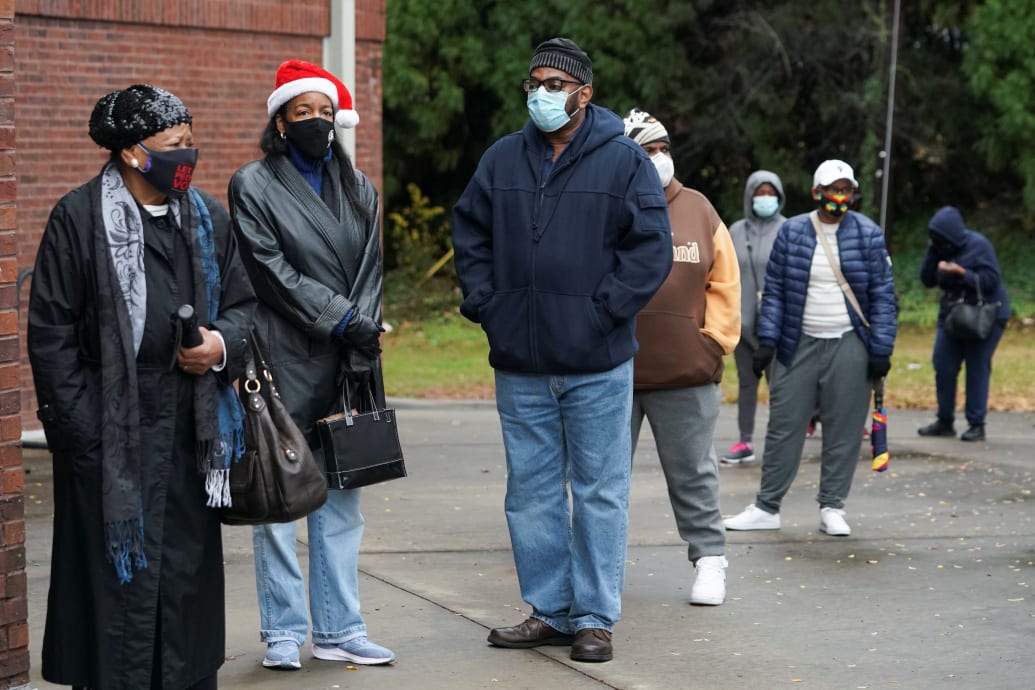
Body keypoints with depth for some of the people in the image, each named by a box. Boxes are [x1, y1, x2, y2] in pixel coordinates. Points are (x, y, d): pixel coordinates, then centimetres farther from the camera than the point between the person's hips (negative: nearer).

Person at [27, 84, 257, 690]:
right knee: (117, 571, -2)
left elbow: (243, 301, 19)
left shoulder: (210, 218, 11)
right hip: (111, 431, -5)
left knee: (189, 566, 9)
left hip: (190, 428, 5)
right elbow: (50, 331, -5)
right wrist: (79, 429, -10)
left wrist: (224, 344, -4)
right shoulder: (78, 219, -5)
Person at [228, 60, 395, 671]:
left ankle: (339, 630, 13)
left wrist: (363, 334, -6)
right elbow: (273, 271, -8)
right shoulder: (253, 186, 0)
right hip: (285, 363, -4)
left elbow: (371, 267, 8)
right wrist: (338, 317, -13)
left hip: (346, 366, 5)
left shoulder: (358, 188, 16)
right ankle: (284, 632, 6)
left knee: (341, 503, 7)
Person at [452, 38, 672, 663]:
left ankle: (595, 618, 11)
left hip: (597, 363, -4)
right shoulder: (502, 160, 9)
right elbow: (471, 235, 16)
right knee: (532, 493, 10)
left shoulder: (624, 161, -3)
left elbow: (651, 249, -6)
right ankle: (549, 611, 20)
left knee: (600, 493, 2)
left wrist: (603, 313, -12)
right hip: (519, 361, 4)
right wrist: (484, 303, 4)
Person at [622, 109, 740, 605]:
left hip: (685, 376, 0)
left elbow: (724, 283, 8)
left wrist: (714, 340, 1)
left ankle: (708, 558, 15)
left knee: (692, 473, 6)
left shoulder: (698, 211, 6)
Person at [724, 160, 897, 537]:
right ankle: (766, 507, 9)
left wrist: (880, 350, -4)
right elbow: (774, 290, 6)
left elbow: (883, 295, 2)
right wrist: (767, 341, -1)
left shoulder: (868, 234, 1)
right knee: (783, 427, 2)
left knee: (843, 431, 2)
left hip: (849, 347, -1)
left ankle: (832, 509, 12)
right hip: (798, 345, 1)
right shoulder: (791, 232, 4)